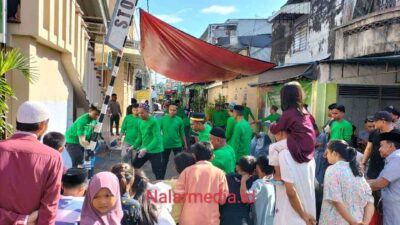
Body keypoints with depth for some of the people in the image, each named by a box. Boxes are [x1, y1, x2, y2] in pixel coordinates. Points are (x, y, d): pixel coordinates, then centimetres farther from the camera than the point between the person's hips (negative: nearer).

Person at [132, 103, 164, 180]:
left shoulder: (154, 121, -17)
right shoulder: (140, 122, 5)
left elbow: (157, 138, -23)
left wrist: (146, 149, -30)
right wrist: (134, 146, 4)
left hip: (155, 151, -7)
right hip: (143, 149, 8)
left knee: (158, 172, -4)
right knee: (134, 166, 15)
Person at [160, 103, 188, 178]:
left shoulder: (179, 120, -3)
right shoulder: (163, 119, -6)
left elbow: (182, 133, 3)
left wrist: (185, 144, 5)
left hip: (177, 144, 0)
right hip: (165, 144, 0)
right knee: (164, 162, 12)